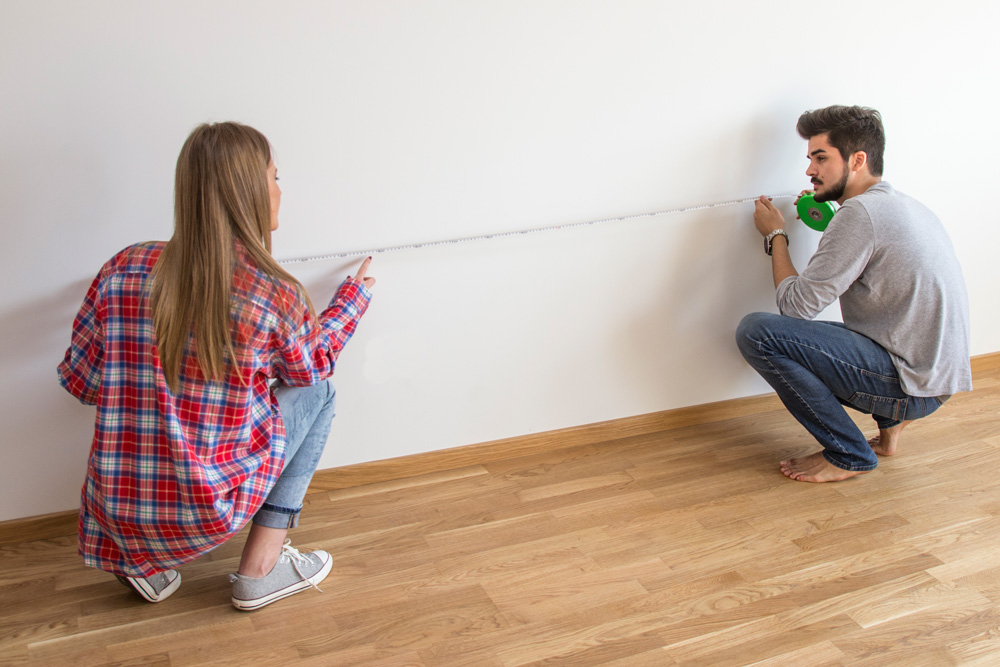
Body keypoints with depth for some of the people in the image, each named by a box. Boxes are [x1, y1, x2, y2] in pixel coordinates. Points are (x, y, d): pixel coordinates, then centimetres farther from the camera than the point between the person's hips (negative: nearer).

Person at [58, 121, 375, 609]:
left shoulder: (123, 270, -8)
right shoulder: (276, 296, -16)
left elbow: (80, 382, 3)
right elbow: (312, 364, 7)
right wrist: (356, 295, 23)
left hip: (116, 512, 5)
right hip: (211, 512, -5)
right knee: (316, 391, 12)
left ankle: (143, 562, 21)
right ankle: (259, 570, 11)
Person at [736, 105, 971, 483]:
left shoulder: (861, 212, -17)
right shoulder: (905, 205, 13)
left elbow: (796, 305, -15)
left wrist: (775, 234, 0)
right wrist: (830, 222, 20)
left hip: (912, 383, -10)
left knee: (756, 331, -18)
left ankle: (848, 455, -6)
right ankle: (889, 422, 14)